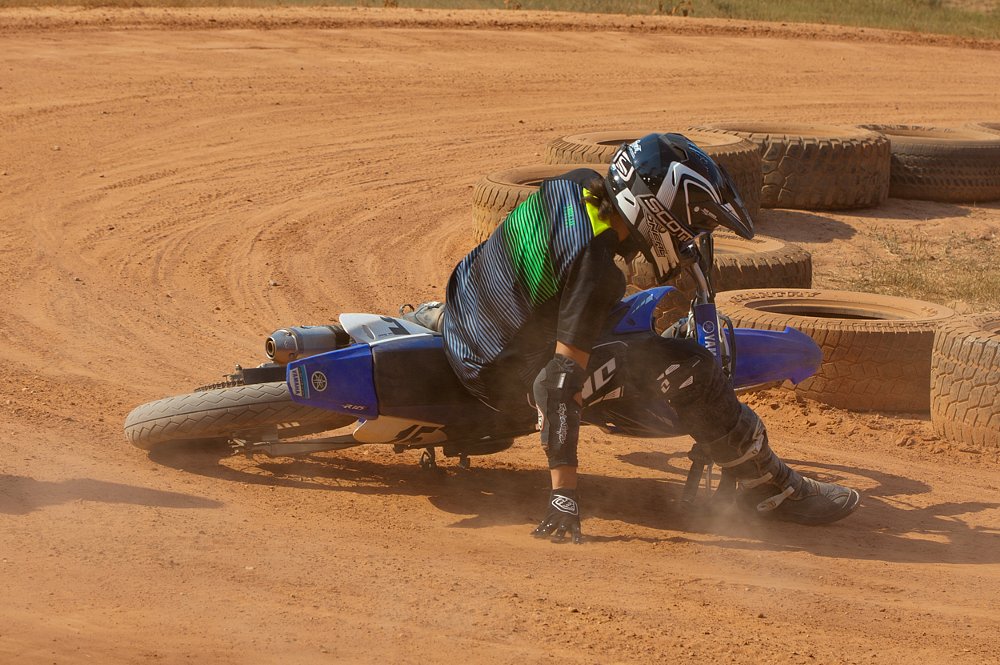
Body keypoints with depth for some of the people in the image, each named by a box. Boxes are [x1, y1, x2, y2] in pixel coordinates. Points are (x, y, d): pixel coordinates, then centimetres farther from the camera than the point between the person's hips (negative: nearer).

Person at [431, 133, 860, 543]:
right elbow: (564, 378, -34)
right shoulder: (595, 270, -31)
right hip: (503, 375, -9)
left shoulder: (576, 185, -8)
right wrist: (563, 493, -34)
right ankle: (770, 488, -6)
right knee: (686, 369, -18)